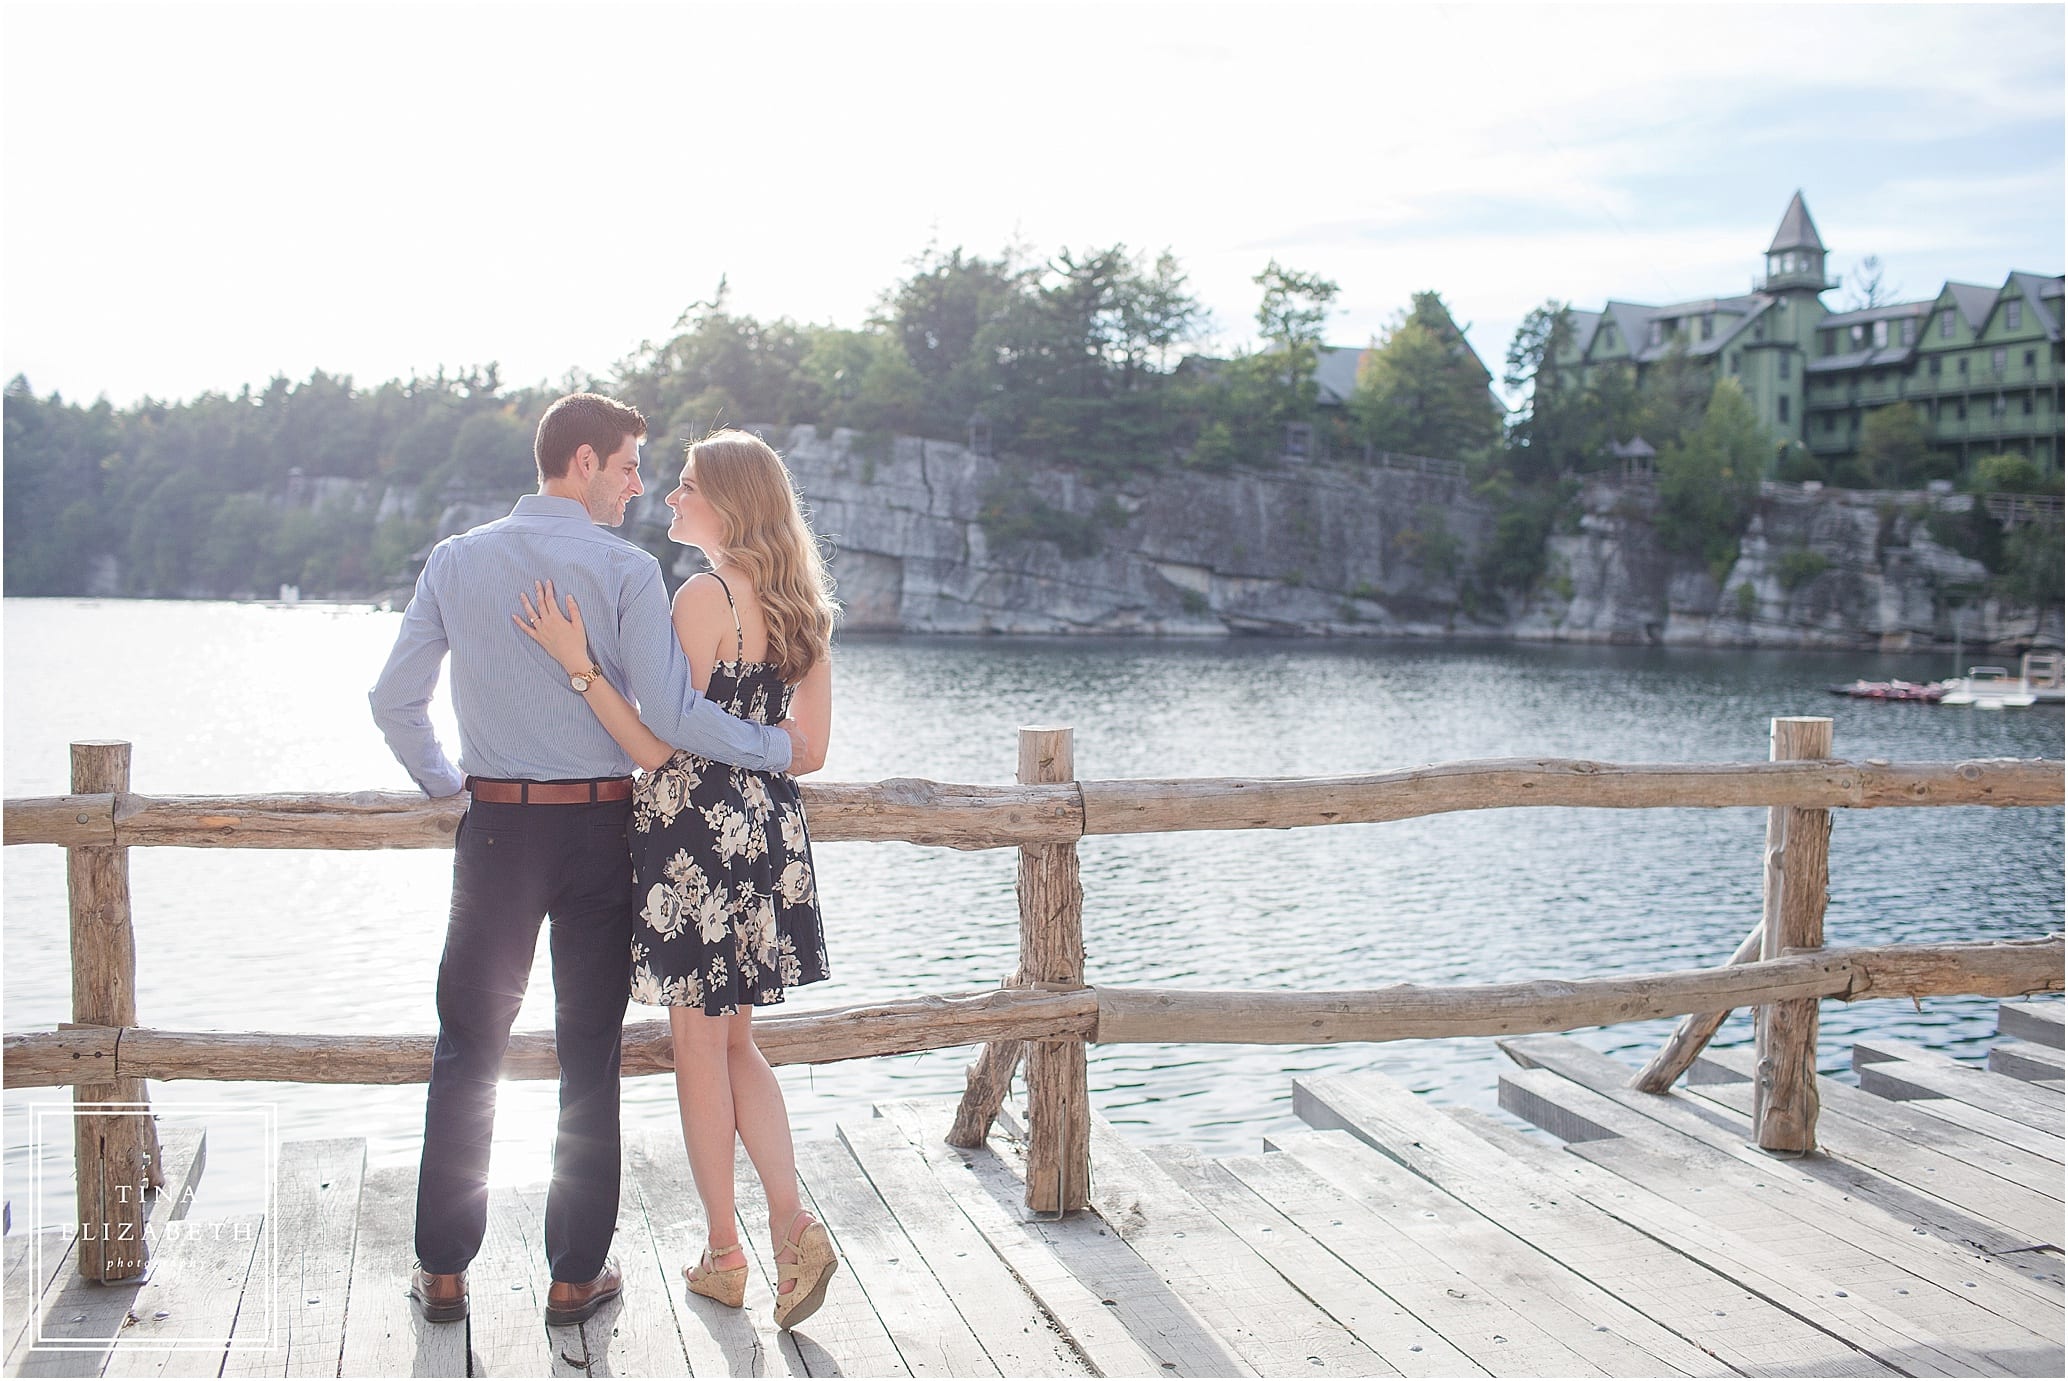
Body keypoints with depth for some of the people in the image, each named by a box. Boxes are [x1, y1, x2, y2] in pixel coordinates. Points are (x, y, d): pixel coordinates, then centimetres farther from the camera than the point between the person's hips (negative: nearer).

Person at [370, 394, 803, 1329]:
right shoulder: (626, 570, -8)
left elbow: (395, 699, 2)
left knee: (467, 1048, 11)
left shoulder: (457, 560, 3)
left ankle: (443, 1271, 14)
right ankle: (576, 1276, 13)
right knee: (590, 1055, 7)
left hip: (496, 827, 2)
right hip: (599, 826, -2)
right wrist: (777, 747, -2)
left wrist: (444, 784, 18)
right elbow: (672, 714, -15)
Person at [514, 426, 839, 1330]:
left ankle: (723, 1255, 16)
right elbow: (810, 750, 10)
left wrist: (578, 664, -19)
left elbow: (659, 746, -17)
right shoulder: (799, 605, 9)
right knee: (735, 1042, 17)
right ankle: (793, 1225, 3)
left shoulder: (705, 594, -15)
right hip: (770, 832, 8)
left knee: (698, 1044, 6)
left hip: (699, 833, -8)